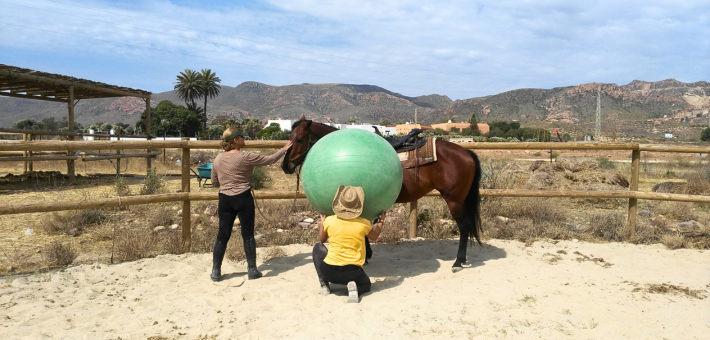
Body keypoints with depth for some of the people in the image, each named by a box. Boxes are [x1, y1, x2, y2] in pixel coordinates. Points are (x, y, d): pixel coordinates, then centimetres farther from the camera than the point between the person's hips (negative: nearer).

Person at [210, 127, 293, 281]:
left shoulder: (218, 159, 3)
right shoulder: (245, 157, -13)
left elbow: (214, 182, 12)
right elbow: (270, 160, -5)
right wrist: (284, 149, 9)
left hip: (224, 199, 5)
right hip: (243, 199, -5)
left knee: (223, 235, 10)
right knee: (248, 235, 5)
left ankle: (216, 272, 15)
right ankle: (252, 270, 12)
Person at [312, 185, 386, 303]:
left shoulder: (329, 221, -3)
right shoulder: (364, 224, -3)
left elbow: (322, 239, 18)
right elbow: (374, 237, 20)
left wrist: (322, 223, 36)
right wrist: (381, 221, 38)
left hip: (329, 271, 0)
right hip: (353, 273, 0)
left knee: (318, 247, 29)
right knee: (366, 285, 34)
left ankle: (324, 285, 16)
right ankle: (354, 288, -5)